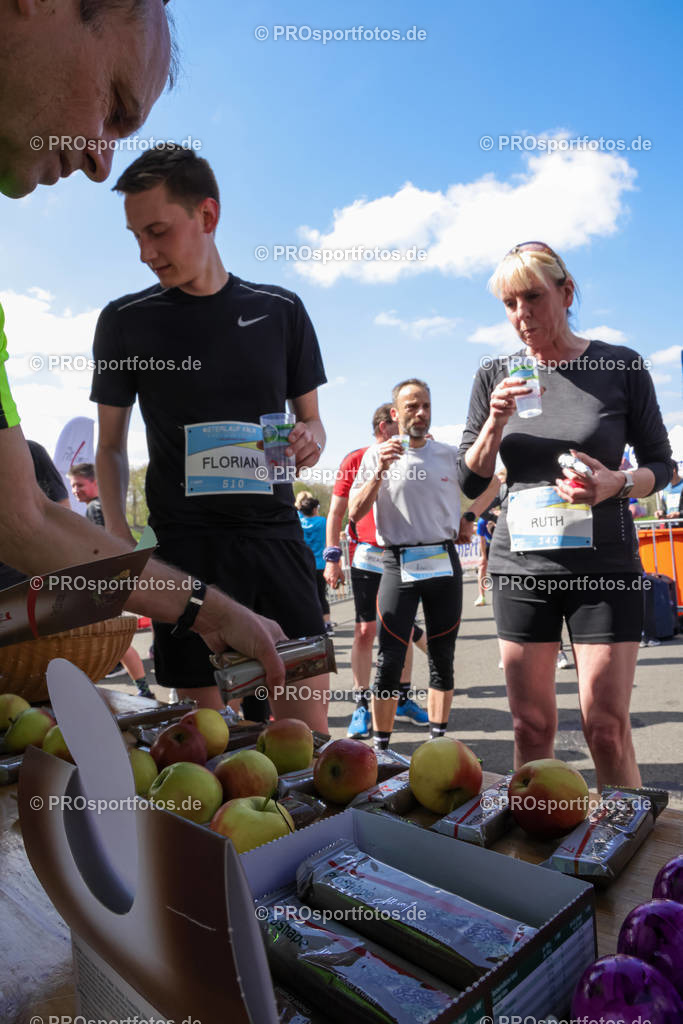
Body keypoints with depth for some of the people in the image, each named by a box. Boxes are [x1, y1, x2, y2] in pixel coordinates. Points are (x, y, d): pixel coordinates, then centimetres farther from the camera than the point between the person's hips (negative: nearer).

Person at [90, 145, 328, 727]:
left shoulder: (280, 310, 8)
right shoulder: (126, 320, 7)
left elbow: (310, 419, 16)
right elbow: (111, 445, 11)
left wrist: (309, 442, -8)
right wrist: (119, 537, -4)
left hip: (274, 534, 1)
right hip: (185, 546, 0)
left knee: (307, 731, 0)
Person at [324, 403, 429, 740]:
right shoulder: (355, 460, 0)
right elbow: (336, 512, 0)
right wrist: (332, 556, -6)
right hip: (368, 557, -4)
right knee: (366, 630, -1)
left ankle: (402, 699, 24)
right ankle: (361, 705, 9)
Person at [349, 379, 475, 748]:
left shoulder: (451, 455, 9)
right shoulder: (377, 455, 3)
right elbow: (354, 512, -6)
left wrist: (469, 518, 16)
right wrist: (380, 472, -18)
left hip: (445, 562, 3)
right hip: (399, 564, -2)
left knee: (442, 658, 9)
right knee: (389, 660, -4)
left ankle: (438, 739, 21)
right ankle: (381, 745, 9)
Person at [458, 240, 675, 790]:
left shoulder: (621, 366, 1)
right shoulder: (496, 378, 6)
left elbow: (662, 465, 7)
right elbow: (471, 482, 6)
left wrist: (617, 483, -14)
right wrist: (495, 422, -10)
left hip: (604, 565, -2)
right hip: (520, 566, 2)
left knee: (607, 728, -2)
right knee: (531, 725, 7)